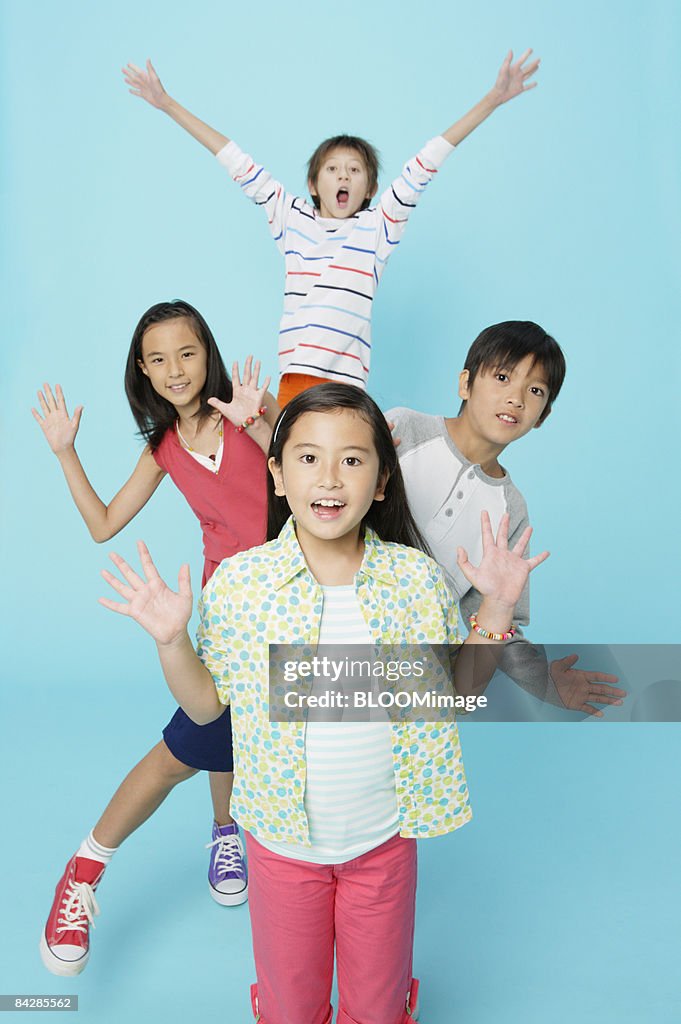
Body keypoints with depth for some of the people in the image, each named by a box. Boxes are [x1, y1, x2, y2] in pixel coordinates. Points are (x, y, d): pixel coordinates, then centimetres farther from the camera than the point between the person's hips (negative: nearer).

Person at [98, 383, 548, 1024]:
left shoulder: (416, 577, -12)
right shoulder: (238, 581, -15)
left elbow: (458, 690, -1)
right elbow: (205, 706, -4)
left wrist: (496, 607, -12)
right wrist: (171, 640, -20)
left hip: (384, 838, 1)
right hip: (282, 838, 0)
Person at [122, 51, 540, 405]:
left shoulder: (377, 227, 11)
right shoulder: (292, 219, 15)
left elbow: (422, 168, 7)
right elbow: (240, 167, 16)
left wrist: (492, 100, 7)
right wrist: (168, 104, 21)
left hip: (347, 384, -2)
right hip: (292, 380, 2)